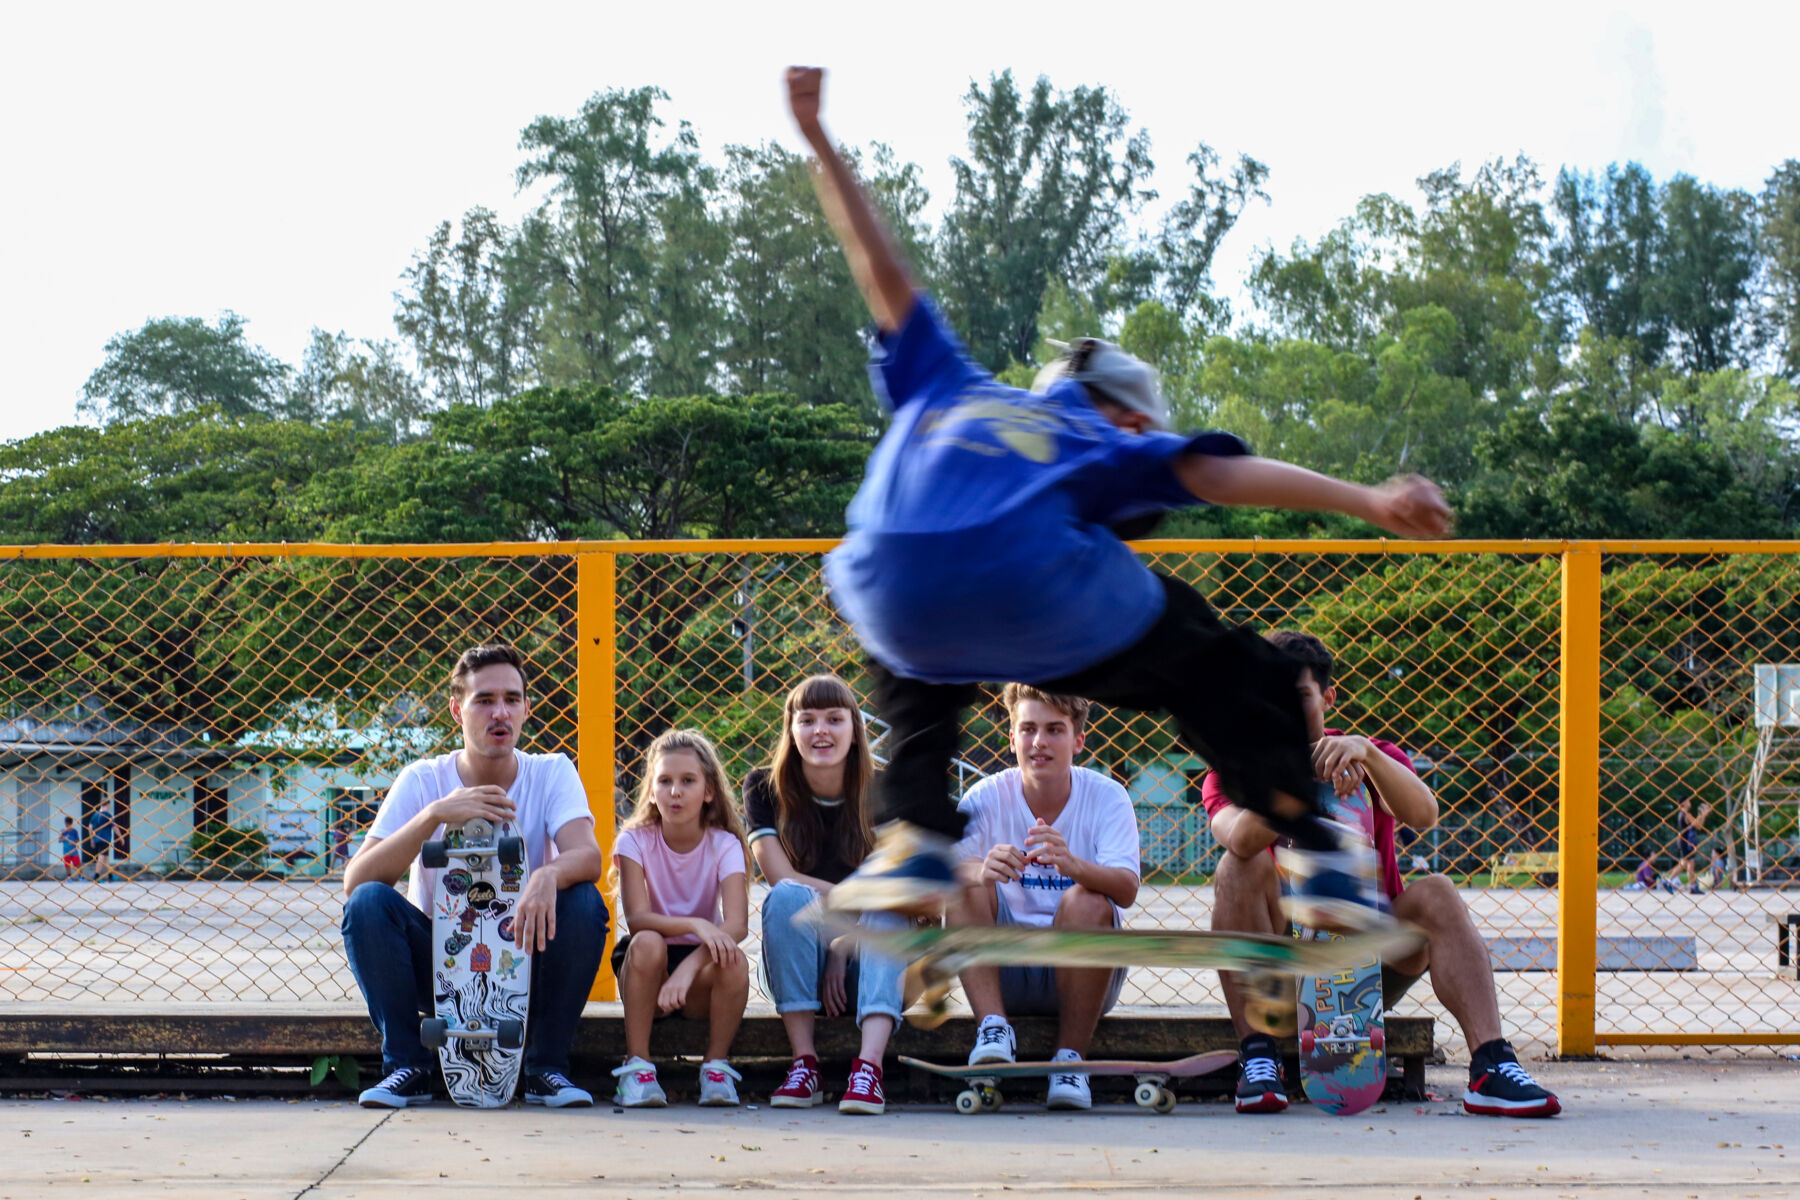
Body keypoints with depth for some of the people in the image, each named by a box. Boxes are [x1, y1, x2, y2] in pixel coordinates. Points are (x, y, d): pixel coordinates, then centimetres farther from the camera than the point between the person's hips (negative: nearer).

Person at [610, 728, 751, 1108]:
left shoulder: (725, 845, -8)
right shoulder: (635, 841, -8)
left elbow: (736, 923, -23)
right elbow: (637, 918, -21)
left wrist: (688, 968, -40)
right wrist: (696, 925, -38)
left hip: (701, 975, 0)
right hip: (649, 969, 0)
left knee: (734, 960, -32)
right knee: (647, 944, -33)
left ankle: (716, 1067, -11)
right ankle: (637, 1067, -21)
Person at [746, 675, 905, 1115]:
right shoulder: (764, 789, -2)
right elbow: (781, 877, -11)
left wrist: (842, 948, -18)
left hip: (861, 959, 0)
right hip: (796, 965, 0)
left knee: (890, 908, -30)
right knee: (787, 897, -29)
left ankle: (869, 1064, -47)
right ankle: (804, 1063, -33)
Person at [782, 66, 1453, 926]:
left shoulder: (947, 390, 35)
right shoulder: (1115, 445, 26)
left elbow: (880, 270, 40)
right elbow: (1224, 474, 11)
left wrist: (817, 138, 47)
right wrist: (1367, 502, 4)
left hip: (891, 593, 3)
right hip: (1035, 594, -3)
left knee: (913, 653, 40)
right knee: (1198, 658, 21)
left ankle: (916, 840, 22)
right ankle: (1318, 853, 12)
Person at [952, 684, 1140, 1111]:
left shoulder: (1106, 797, -9)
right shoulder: (987, 798, -7)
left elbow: (1127, 890, -24)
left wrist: (1073, 865, -45)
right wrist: (979, 870, -45)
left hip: (1077, 972, -1)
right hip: (1005, 973, 1)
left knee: (1086, 901, -30)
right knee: (967, 884, -21)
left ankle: (1071, 1058, -21)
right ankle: (992, 1025, -26)